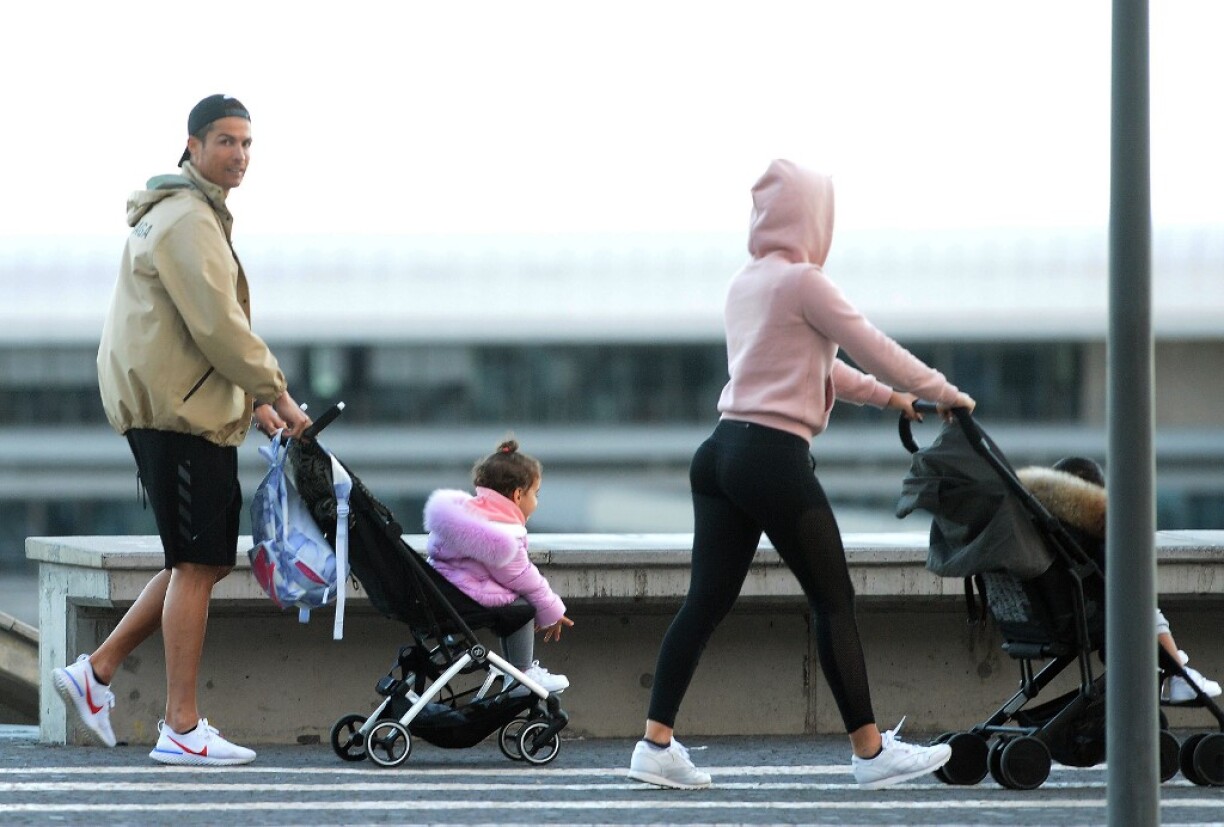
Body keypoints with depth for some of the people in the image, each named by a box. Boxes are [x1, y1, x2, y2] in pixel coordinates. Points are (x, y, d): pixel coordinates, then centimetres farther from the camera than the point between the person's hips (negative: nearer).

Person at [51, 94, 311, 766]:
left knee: (206, 560, 13)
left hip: (189, 407, 11)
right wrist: (276, 393, -11)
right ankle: (181, 729, -7)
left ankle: (97, 671, 14)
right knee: (197, 564, -9)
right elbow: (218, 326, -19)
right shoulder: (187, 220, -13)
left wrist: (253, 400, 18)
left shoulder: (195, 215, 22)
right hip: (178, 410, -11)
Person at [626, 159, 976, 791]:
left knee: (708, 597, 6)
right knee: (834, 600, 0)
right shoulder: (803, 282, -9)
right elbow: (872, 348, -5)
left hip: (722, 453, 8)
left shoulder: (745, 284, 17)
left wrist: (887, 396, 32)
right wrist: (944, 393, 8)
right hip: (774, 457, -8)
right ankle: (870, 751, 4)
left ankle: (656, 744, 0)